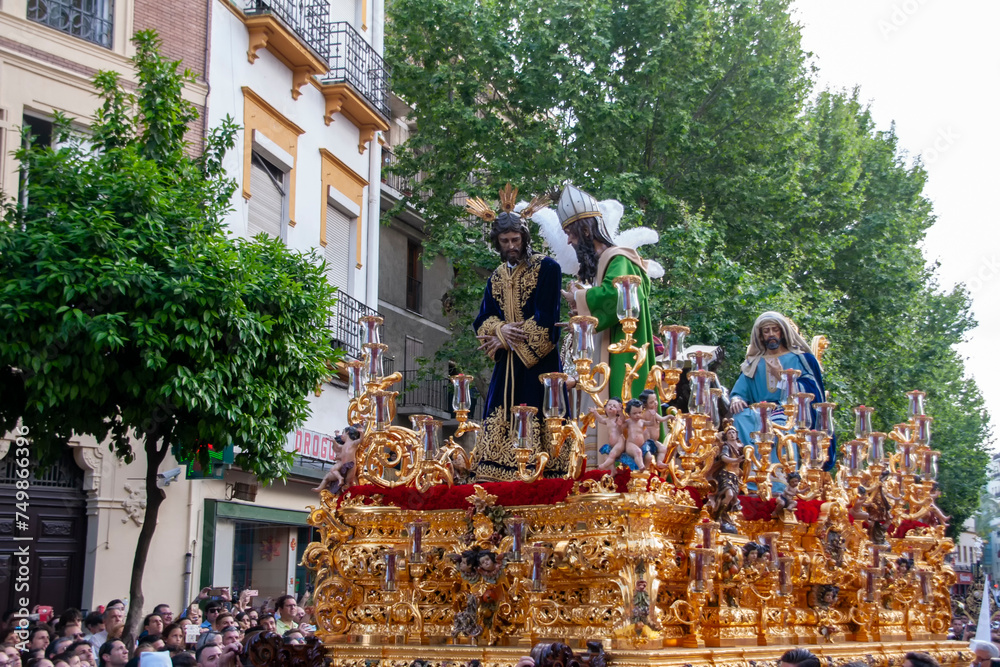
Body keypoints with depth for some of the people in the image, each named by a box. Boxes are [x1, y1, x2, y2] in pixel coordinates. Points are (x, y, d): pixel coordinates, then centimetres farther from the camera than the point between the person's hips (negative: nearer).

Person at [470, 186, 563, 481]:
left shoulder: (546, 268, -2)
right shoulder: (497, 276, 17)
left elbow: (546, 318, -10)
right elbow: (482, 320, 12)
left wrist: (502, 338, -8)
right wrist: (501, 329, -11)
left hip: (538, 361, -5)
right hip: (506, 365, 6)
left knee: (535, 424, -12)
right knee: (499, 423, -2)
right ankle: (497, 479, -2)